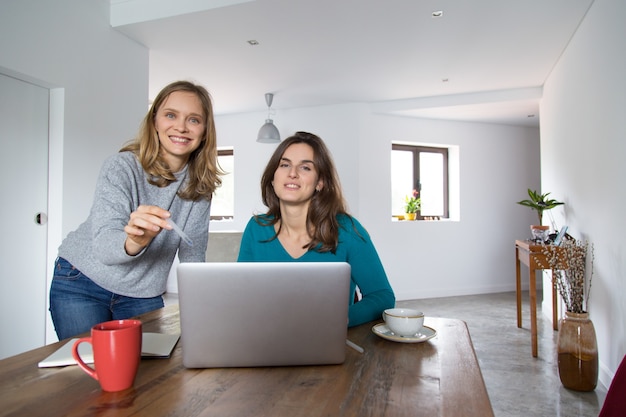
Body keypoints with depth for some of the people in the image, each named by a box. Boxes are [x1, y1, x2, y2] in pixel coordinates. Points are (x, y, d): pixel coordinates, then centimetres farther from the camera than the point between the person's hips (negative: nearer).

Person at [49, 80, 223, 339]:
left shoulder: (200, 184, -8)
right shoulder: (121, 167, -19)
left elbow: (193, 252, -2)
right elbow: (102, 245, -29)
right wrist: (133, 242, -50)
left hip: (144, 295, 3)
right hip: (83, 284, -3)